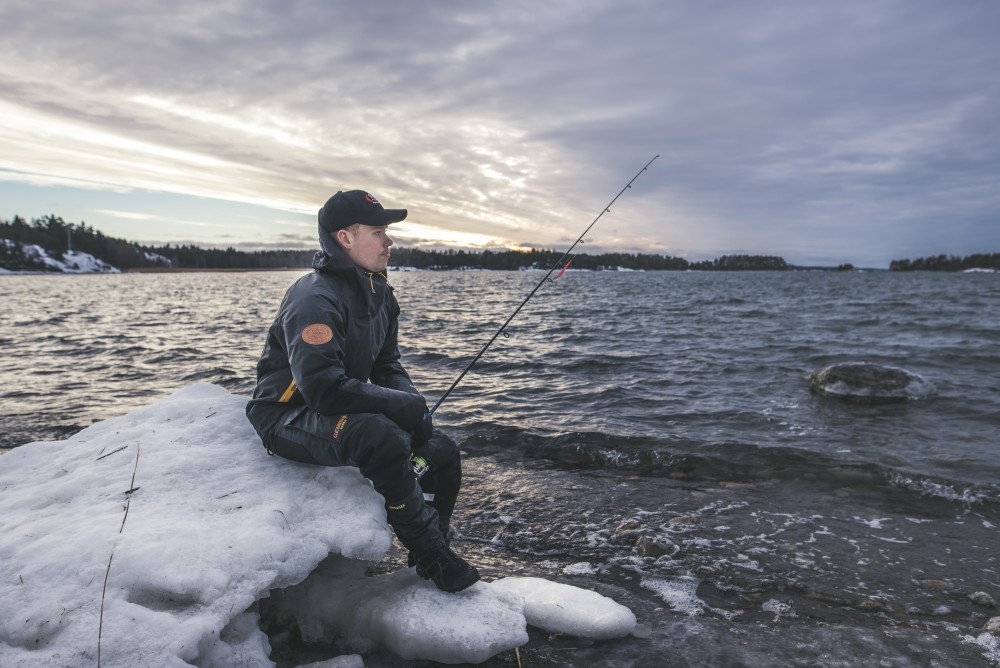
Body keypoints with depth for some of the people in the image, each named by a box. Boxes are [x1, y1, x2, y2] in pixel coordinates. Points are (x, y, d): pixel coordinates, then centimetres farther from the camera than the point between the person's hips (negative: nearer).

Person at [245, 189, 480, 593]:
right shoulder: (315, 298, -23)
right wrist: (407, 406, -27)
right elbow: (323, 388, -34)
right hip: (289, 418, -9)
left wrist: (415, 407, -10)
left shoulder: (379, 293, 6)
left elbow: (388, 367, 10)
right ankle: (433, 558, -19)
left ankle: (430, 558, 17)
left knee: (442, 452, 3)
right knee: (382, 437, -37)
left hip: (345, 412, 9)